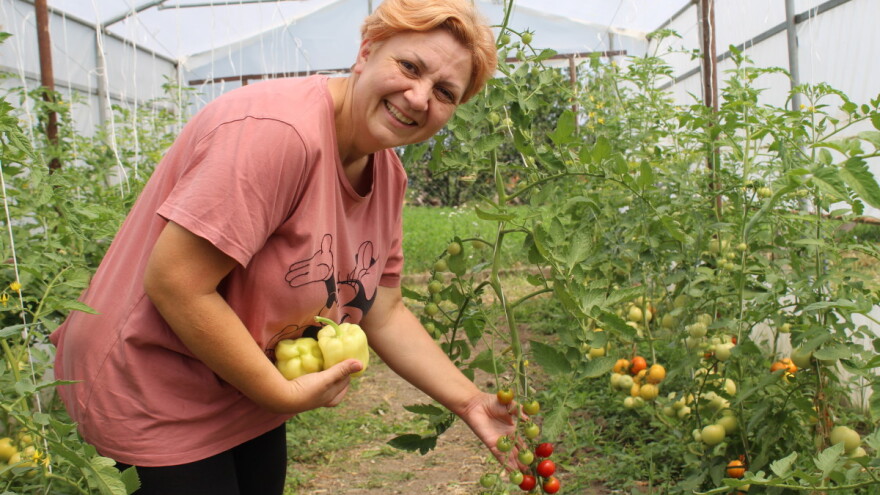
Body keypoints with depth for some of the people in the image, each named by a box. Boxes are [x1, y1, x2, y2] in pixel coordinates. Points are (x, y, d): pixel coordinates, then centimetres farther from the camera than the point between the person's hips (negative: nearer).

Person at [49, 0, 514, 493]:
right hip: (155, 396, -8)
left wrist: (469, 401, -4)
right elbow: (174, 285, -30)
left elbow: (384, 316, 3)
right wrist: (285, 394, -22)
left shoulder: (388, 174, -2)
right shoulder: (277, 131, -29)